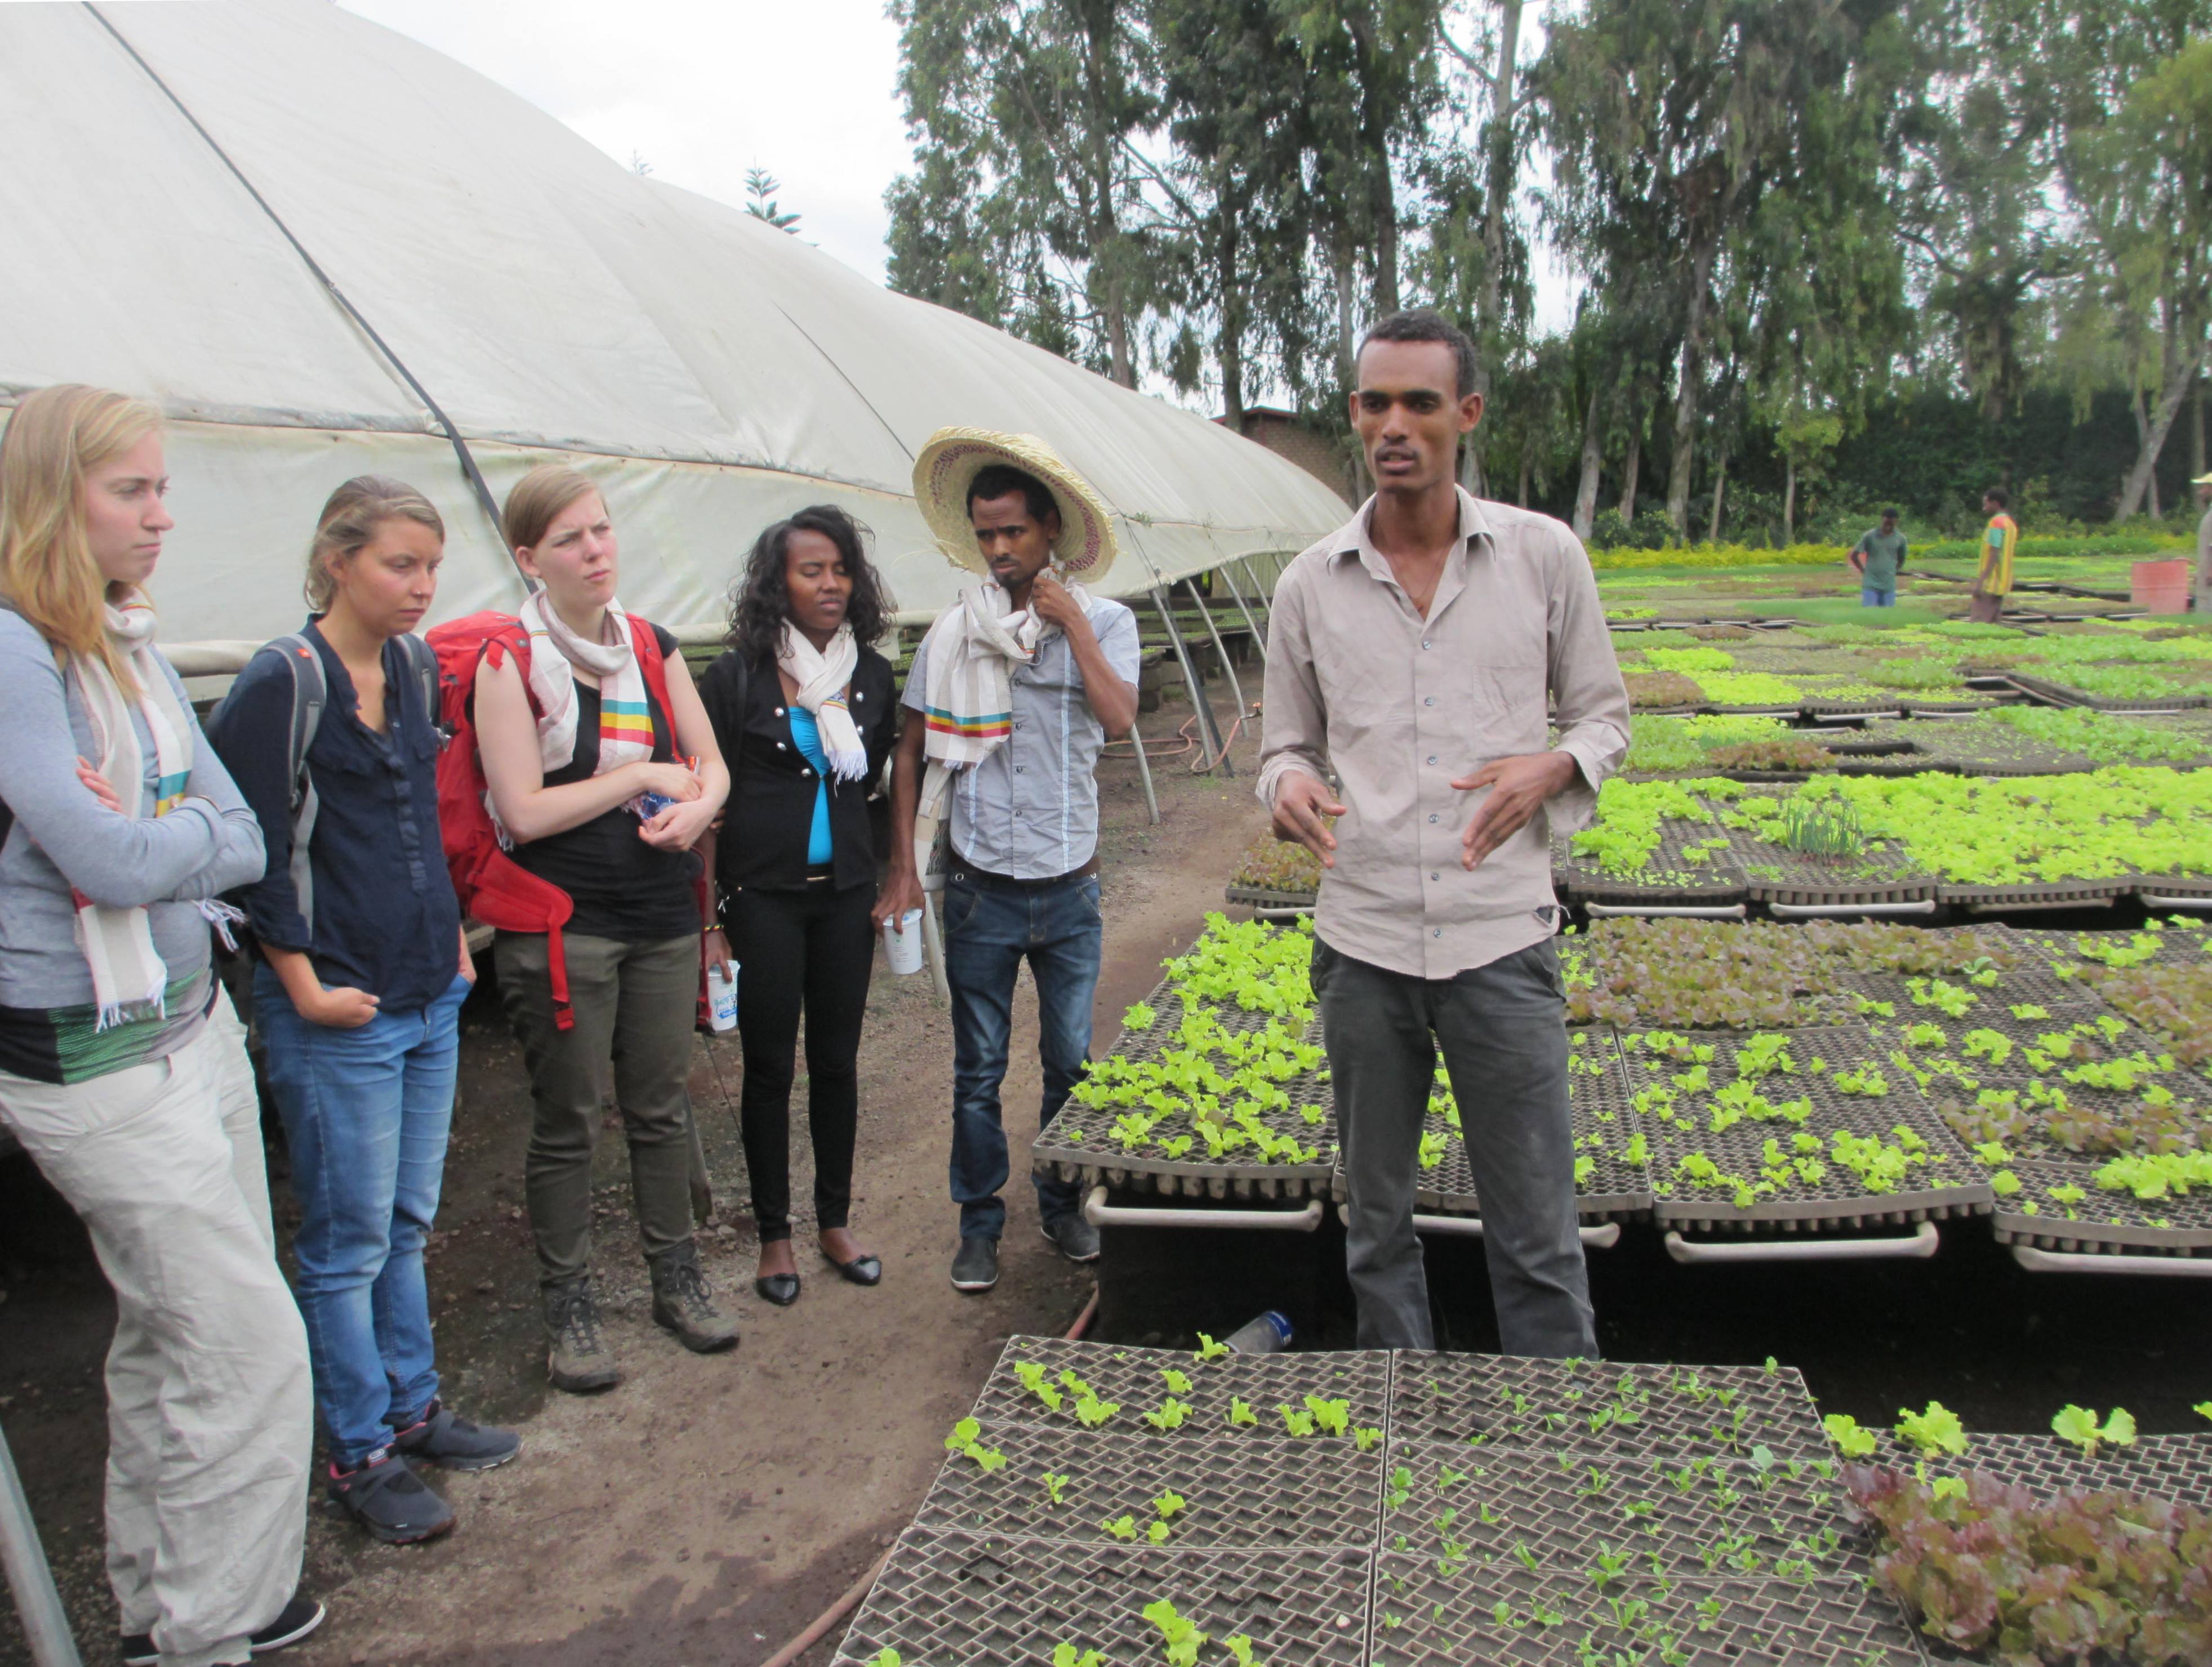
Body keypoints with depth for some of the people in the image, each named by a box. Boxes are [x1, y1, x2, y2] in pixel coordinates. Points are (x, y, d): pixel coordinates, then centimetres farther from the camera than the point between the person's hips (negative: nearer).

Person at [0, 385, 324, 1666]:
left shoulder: (139, 651, 9)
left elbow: (246, 846, 4)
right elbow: (108, 862, -23)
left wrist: (143, 836, -13)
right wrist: (196, 830, -4)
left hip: (198, 1022, 8)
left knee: (173, 1340, 18)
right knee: (252, 1350, -1)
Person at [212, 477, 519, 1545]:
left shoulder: (414, 666, 9)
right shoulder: (281, 683, -14)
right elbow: (254, 853, -14)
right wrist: (307, 985, -13)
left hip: (429, 995, 7)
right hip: (335, 1013, -7)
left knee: (408, 1219, 18)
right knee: (349, 1239, 5)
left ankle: (411, 1408, 33)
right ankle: (359, 1456, 19)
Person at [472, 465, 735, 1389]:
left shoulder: (651, 646, 8)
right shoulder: (509, 662, -8)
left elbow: (712, 766, 11)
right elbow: (524, 810, -14)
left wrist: (696, 808, -11)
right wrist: (645, 775, -11)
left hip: (662, 915, 5)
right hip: (563, 923, -5)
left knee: (661, 1108, 14)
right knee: (567, 1124, 6)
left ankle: (677, 1278, 30)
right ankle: (569, 1308, 21)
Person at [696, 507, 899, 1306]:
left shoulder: (873, 676, 6)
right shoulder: (736, 677, -7)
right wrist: (709, 919, -9)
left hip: (846, 892, 4)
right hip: (763, 895, -4)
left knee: (838, 1060, 12)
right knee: (770, 1067, 4)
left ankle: (835, 1222, 28)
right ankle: (773, 1235, 20)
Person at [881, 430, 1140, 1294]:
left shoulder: (1105, 623, 0)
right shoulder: (954, 632, 0)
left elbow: (1119, 721, -17)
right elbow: (911, 751, 4)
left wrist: (1072, 623, -15)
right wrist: (903, 866, 0)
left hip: (1069, 889, 0)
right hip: (980, 890, 0)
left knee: (1071, 1062, 11)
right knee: (978, 1070, 9)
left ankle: (1062, 1204, 31)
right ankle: (980, 1222, 24)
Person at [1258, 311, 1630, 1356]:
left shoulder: (1544, 556, 0)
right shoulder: (1310, 585, 3)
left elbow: (1605, 717, 9)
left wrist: (1550, 768, -14)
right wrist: (1290, 785, -13)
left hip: (1502, 938, -2)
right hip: (1363, 945, 2)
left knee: (1538, 1238, 4)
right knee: (1377, 1222, 16)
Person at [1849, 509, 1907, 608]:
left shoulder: (1900, 539, 2)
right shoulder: (1870, 536, -6)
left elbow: (1901, 560, 18)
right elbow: (1854, 555, 0)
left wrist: (1893, 572, 8)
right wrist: (1864, 572, -1)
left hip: (1889, 587, 3)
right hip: (1870, 585, -3)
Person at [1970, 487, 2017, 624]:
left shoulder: (1996, 523, -12)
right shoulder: (2010, 523, 18)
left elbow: (1994, 555, -19)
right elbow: (2004, 554, 19)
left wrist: (1981, 581, -22)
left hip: (1990, 584, -10)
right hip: (2002, 584, 10)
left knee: (1979, 623, -11)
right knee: (1992, 623, 11)